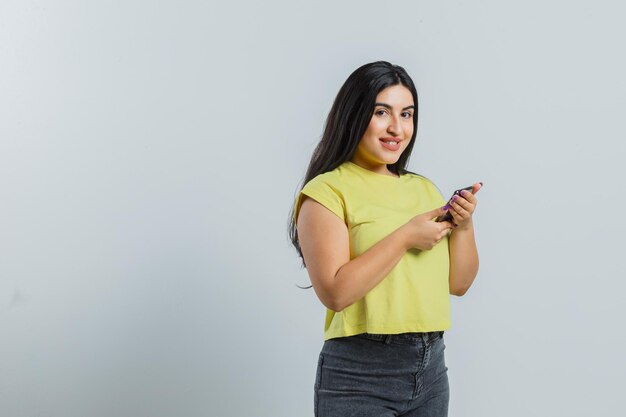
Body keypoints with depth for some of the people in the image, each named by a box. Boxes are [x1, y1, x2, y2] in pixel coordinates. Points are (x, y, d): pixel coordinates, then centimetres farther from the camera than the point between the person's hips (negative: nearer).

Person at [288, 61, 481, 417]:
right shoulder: (326, 191, -8)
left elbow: (458, 283, 11)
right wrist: (405, 237, -17)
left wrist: (463, 226, -4)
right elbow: (334, 291, -19)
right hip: (359, 375, -6)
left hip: (432, 368, 6)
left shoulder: (424, 189, 10)